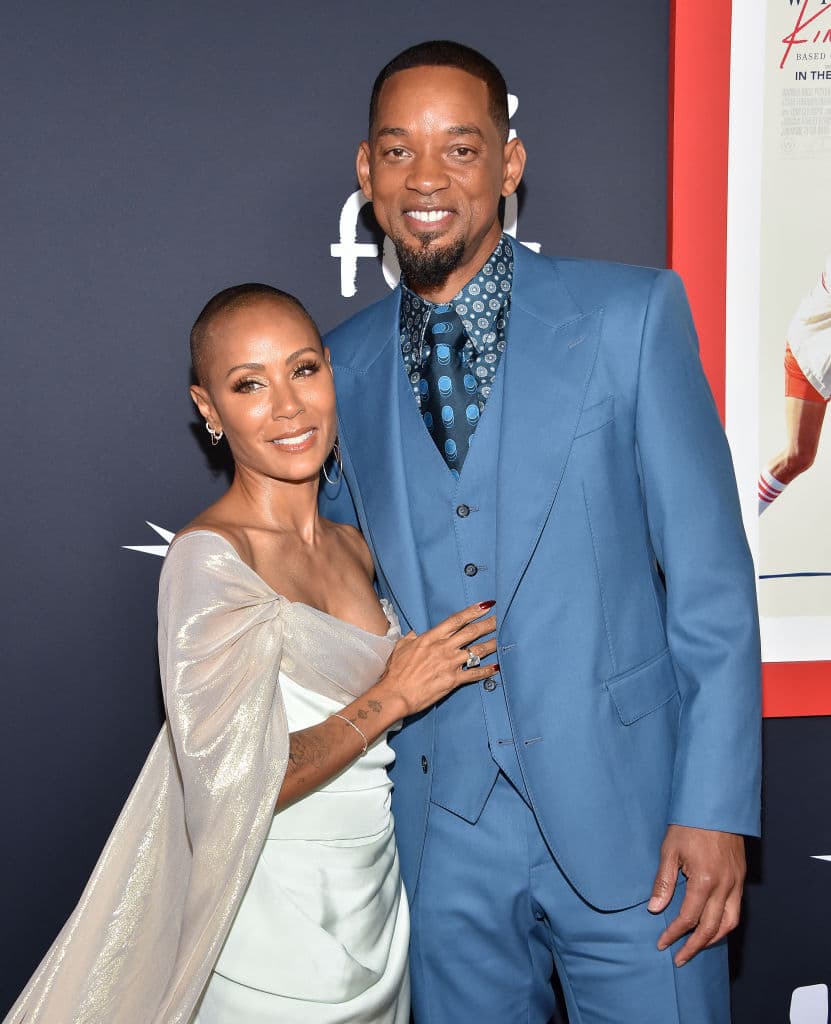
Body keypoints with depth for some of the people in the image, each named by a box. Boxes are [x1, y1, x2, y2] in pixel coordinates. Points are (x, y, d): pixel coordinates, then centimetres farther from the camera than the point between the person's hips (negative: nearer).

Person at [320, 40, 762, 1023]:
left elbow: (710, 574, -7)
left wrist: (715, 808, -11)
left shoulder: (630, 315, -6)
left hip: (623, 806, -2)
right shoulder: (342, 366, 4)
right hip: (444, 827, 3)